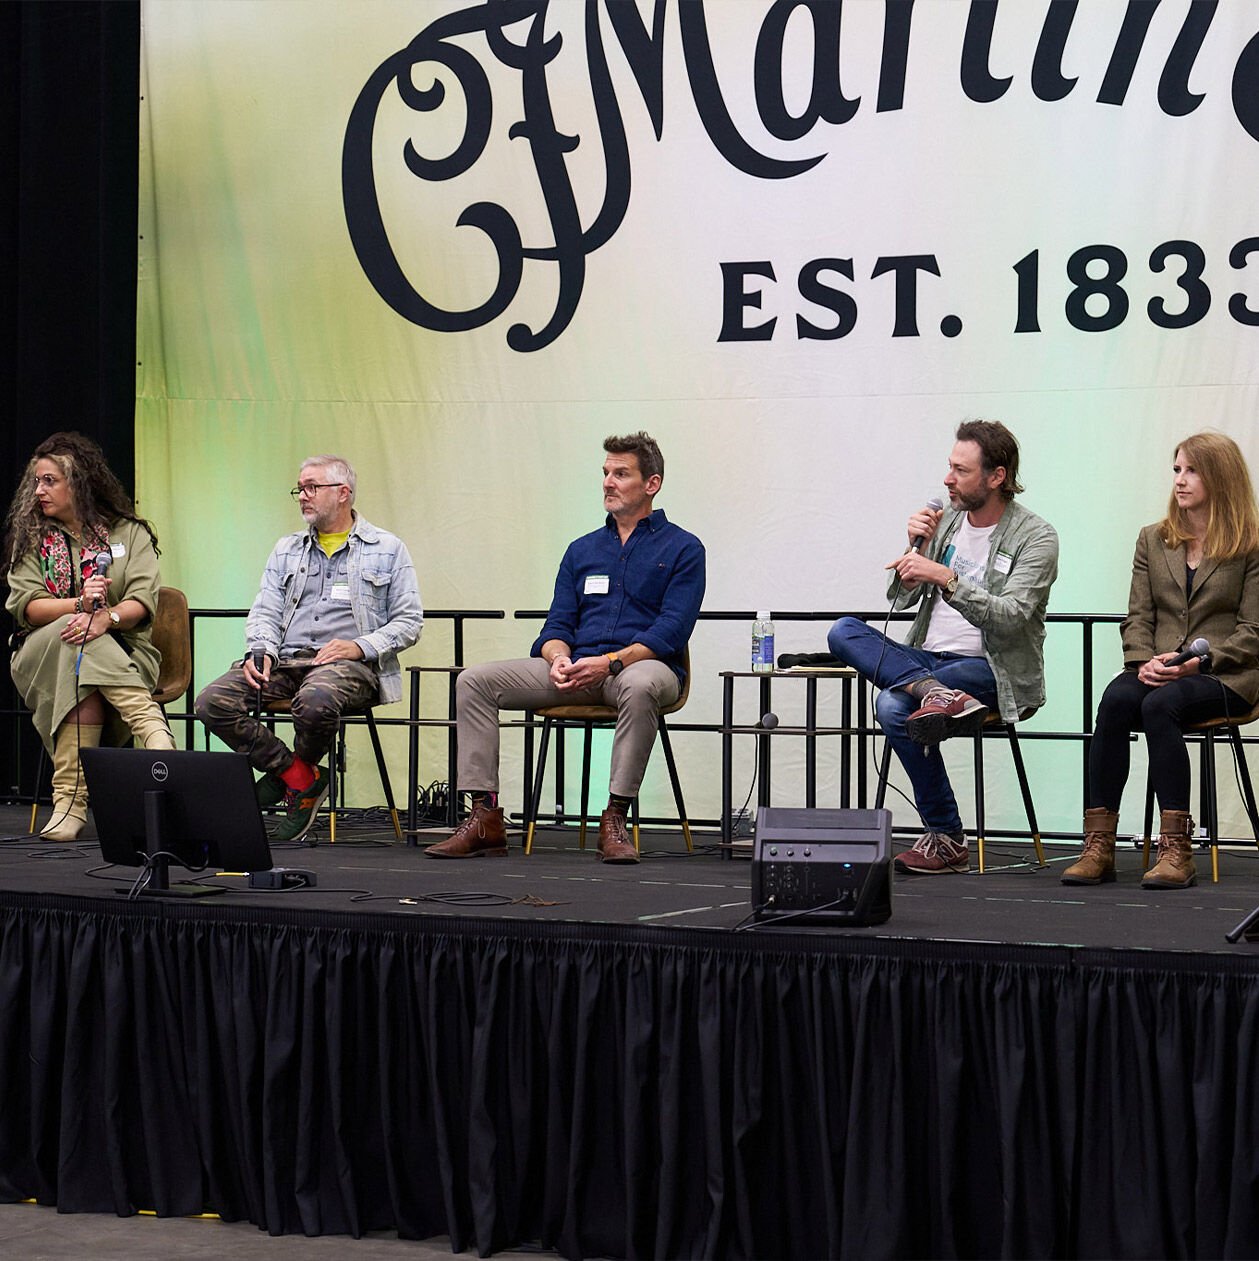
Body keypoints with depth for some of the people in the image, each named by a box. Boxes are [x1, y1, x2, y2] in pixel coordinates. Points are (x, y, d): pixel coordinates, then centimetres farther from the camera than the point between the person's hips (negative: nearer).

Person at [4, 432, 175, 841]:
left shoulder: (129, 533, 9)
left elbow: (143, 603, -5)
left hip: (122, 654, 0)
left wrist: (107, 617, -28)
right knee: (78, 644, -36)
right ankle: (153, 732, -50)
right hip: (41, 654, 1)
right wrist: (80, 603, -22)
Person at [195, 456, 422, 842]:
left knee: (314, 701, -40)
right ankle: (301, 779, -11)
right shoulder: (286, 550, 23)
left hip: (350, 665, -4)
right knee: (213, 701, -22)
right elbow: (265, 612, 15)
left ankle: (290, 775, -7)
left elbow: (409, 620, 4)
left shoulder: (388, 549, 10)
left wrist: (360, 647, -12)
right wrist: (261, 651, -8)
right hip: (286, 660, 5)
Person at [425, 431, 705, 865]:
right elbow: (558, 624, 13)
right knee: (474, 681, -13)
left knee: (640, 686, -43)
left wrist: (611, 661, -22)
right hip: (575, 670, 5)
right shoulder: (582, 550, 21)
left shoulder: (682, 549, 4)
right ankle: (485, 818, -17)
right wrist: (559, 658, -11)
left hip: (640, 664, -5)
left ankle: (615, 818, -33)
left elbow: (672, 631, -8)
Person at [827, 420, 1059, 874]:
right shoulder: (943, 518, 11)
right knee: (843, 631, -17)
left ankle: (946, 838, -22)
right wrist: (916, 548, -6)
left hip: (989, 669, -6)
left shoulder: (1035, 537, -6)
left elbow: (1009, 619, -18)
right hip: (926, 656, 6)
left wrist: (945, 577, -26)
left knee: (894, 705, -31)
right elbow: (900, 599, 12)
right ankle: (934, 692, -38)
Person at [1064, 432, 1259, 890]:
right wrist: (1142, 662, -8)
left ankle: (1176, 850, -35)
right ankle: (1098, 847, -34)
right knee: (1116, 699, -30)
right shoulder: (1153, 540, 18)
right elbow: (1137, 617, 12)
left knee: (1159, 705, -35)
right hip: (1157, 672, 4)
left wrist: (1200, 662, -16)